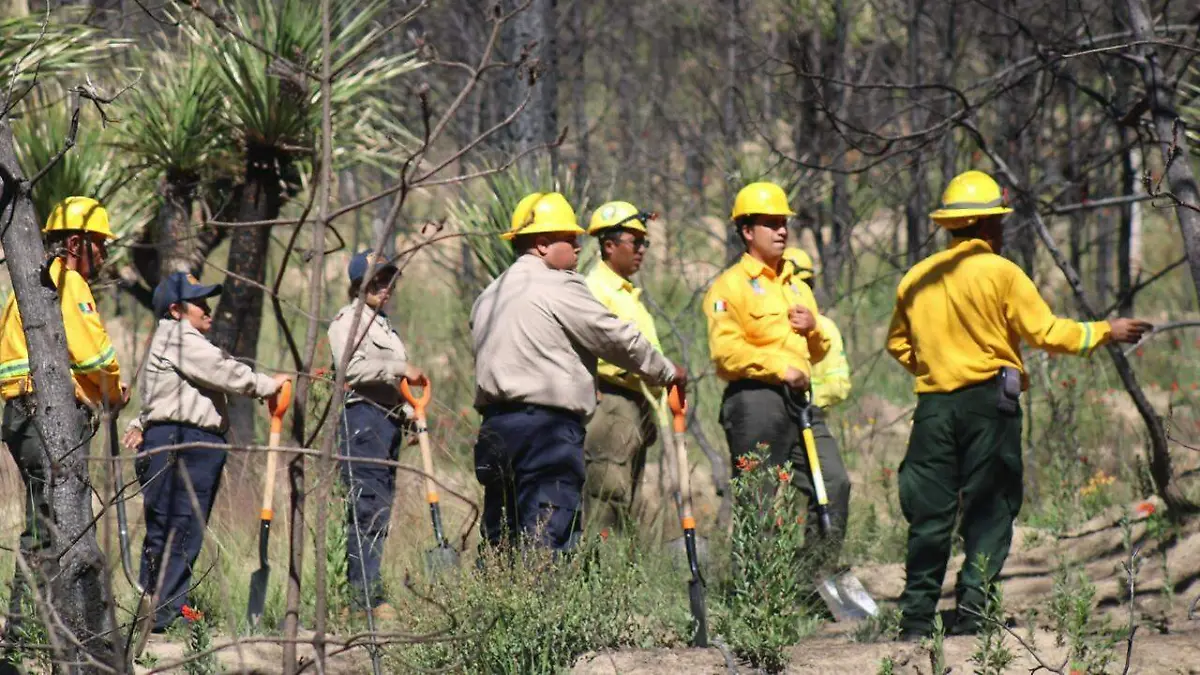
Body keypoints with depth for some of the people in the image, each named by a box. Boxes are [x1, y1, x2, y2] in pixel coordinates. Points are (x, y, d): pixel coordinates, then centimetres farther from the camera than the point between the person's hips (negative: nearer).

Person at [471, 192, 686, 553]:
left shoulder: (488, 296, 20)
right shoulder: (559, 288, -6)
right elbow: (617, 338, -2)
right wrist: (668, 373, 11)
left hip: (495, 425, 8)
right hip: (547, 428, -8)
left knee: (499, 540, 8)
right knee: (549, 542, -12)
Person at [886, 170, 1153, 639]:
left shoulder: (916, 278, 9)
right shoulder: (1000, 272, -6)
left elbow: (898, 344, 16)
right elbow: (1045, 332, -6)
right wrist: (1105, 332, 4)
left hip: (933, 405, 4)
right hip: (988, 400, -4)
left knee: (930, 512, 7)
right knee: (990, 508, 0)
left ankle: (916, 618, 3)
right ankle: (972, 607, -11)